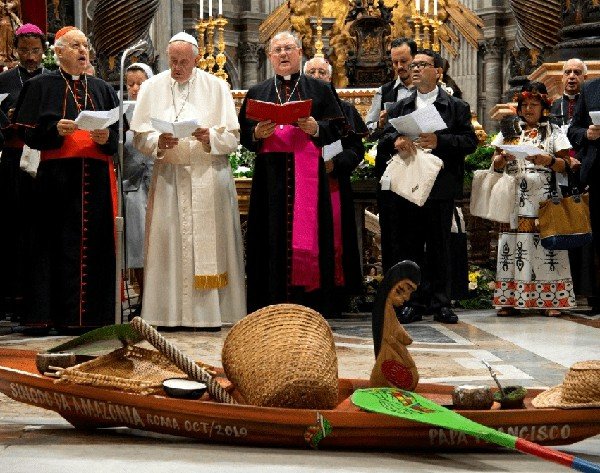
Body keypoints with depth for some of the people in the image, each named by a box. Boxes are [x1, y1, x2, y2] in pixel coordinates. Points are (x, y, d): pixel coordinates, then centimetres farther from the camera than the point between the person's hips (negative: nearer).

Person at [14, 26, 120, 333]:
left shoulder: (102, 89, 18)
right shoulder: (41, 86, 8)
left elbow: (118, 133, 14)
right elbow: (27, 131, 1)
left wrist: (106, 138, -7)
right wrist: (56, 130, -16)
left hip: (97, 177, 3)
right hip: (57, 177, -3)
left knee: (95, 243, -1)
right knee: (61, 244, -5)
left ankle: (94, 313, 3)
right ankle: (62, 315, -2)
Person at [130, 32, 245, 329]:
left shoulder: (216, 87, 6)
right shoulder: (152, 88, 9)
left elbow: (232, 137, 2)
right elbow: (140, 137, 4)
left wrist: (210, 137, -17)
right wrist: (158, 142, -16)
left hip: (209, 176, -1)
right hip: (168, 176, 1)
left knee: (208, 240, -3)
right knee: (168, 240, -3)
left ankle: (209, 311, 1)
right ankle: (170, 312, 1)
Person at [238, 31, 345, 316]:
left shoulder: (319, 89, 12)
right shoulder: (257, 93, 17)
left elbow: (337, 127, 5)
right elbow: (243, 134, 11)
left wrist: (316, 128, -13)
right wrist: (258, 133, -9)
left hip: (308, 176, -1)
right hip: (270, 176, 1)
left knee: (307, 238, -5)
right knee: (273, 237, -3)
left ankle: (309, 309, -2)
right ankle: (271, 310, -1)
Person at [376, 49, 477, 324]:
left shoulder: (456, 107, 7)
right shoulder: (400, 108, 17)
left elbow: (470, 141, -2)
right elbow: (384, 138, 7)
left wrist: (438, 141, -16)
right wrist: (396, 140, -16)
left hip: (440, 187, -3)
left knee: (439, 246, 1)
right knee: (409, 246, 2)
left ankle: (440, 303, 7)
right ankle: (414, 302, 8)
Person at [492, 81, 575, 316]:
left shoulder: (553, 132, 10)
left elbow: (565, 165, 1)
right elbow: (495, 165, 14)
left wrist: (545, 159, -16)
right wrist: (503, 158, -8)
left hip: (544, 197, -2)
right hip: (515, 198, 2)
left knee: (546, 242, -8)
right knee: (514, 244, -4)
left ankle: (550, 300, -7)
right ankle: (511, 299, -2)